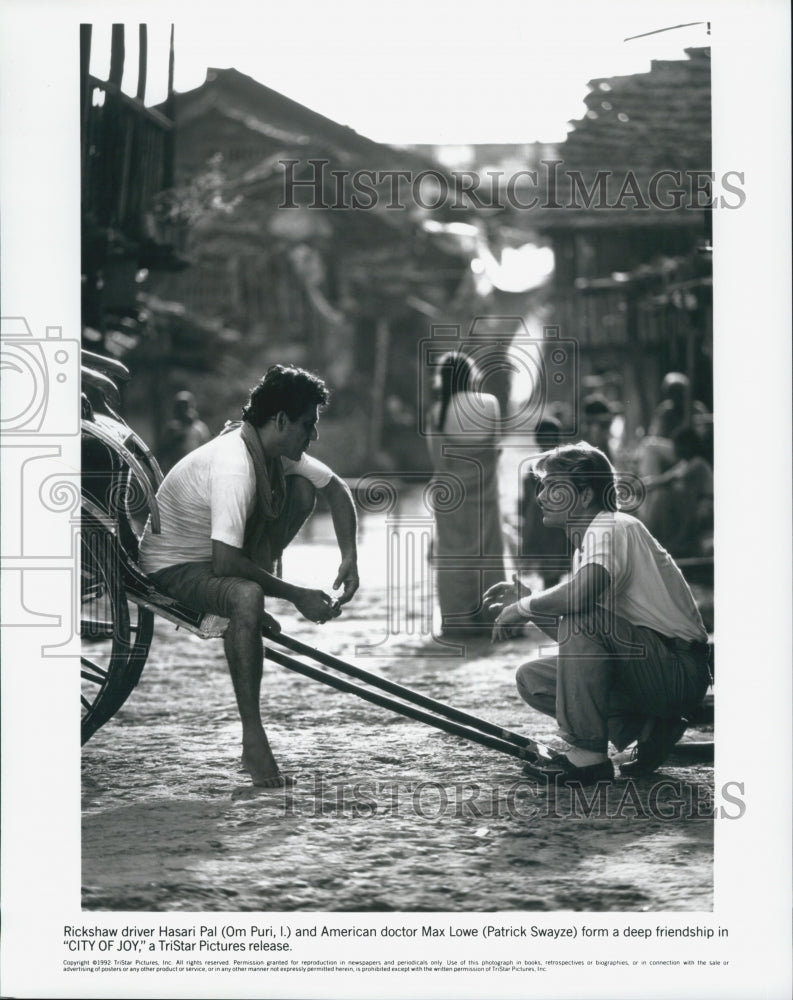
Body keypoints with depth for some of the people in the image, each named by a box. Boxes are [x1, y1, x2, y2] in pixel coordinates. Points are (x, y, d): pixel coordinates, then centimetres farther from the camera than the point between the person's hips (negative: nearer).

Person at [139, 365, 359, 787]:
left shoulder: (275, 450, -5)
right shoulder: (234, 465, -32)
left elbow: (336, 489, 9)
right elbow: (225, 563, -36)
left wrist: (349, 557, -5)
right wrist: (296, 595, -26)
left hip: (219, 550, 9)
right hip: (175, 566, -9)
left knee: (302, 488, -3)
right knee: (247, 597, -39)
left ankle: (246, 605, 3)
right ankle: (252, 741, -33)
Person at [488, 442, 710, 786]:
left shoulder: (614, 528, -15)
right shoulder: (586, 541, 14)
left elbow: (582, 594, -36)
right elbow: (575, 643, 15)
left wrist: (524, 608, -19)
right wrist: (525, 600, 2)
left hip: (680, 672, -10)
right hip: (650, 671, 10)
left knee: (582, 620, -28)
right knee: (532, 679, 4)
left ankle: (587, 755, -24)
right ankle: (647, 729, 3)